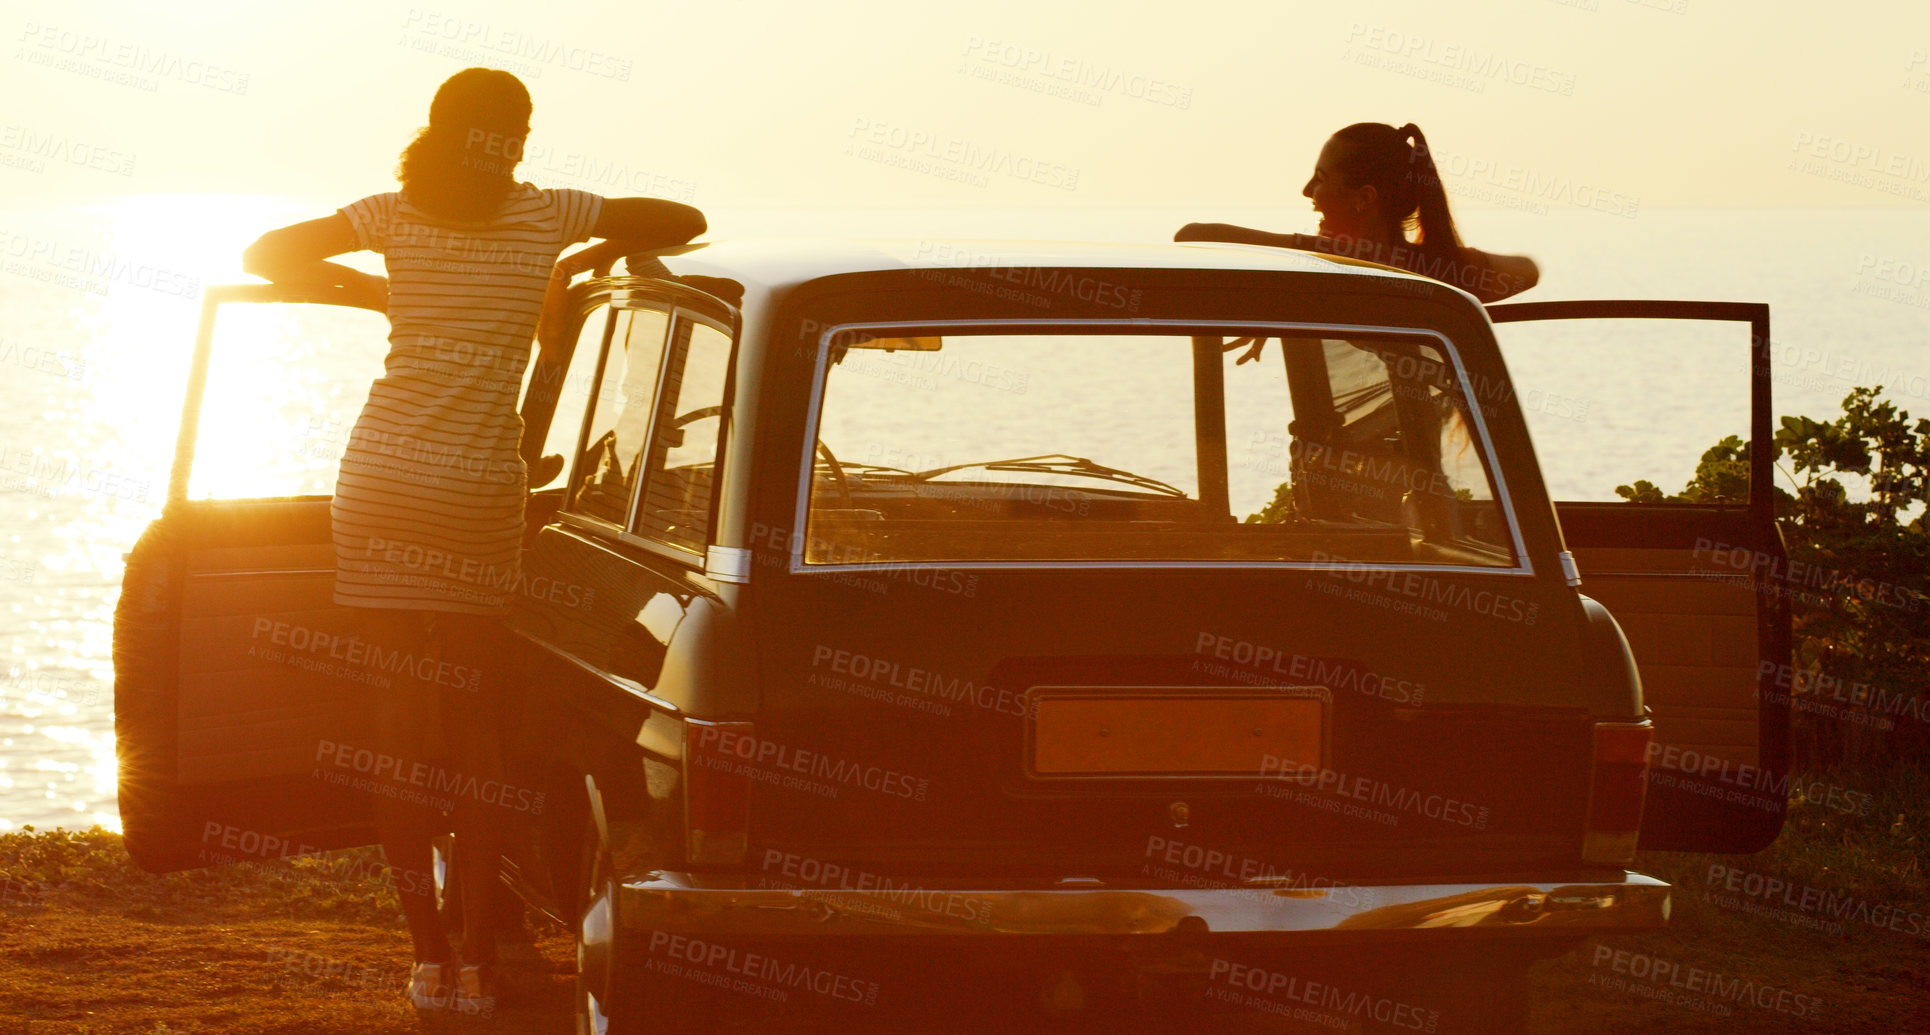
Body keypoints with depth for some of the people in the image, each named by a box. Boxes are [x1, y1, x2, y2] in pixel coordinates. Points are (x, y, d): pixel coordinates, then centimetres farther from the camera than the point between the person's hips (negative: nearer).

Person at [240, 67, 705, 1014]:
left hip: (380, 480, 0)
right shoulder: (546, 216, 3)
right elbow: (684, 222, 14)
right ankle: (478, 959, 4)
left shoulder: (398, 215, 3)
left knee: (401, 714, 6)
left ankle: (428, 954, 5)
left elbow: (265, 253, 8)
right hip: (479, 492, 0)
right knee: (474, 721, 8)